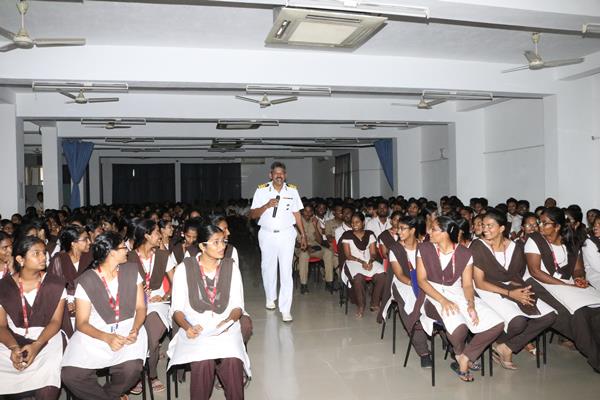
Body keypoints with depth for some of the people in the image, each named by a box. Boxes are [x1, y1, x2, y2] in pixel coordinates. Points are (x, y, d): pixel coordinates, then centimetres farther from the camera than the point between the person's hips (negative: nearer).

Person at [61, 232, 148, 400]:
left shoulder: (132, 270, 2)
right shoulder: (86, 281, -6)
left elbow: (140, 307, 4)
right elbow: (81, 323, -6)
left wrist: (135, 330, -16)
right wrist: (107, 338, -23)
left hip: (127, 328, 1)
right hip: (95, 332, 0)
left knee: (132, 369, -28)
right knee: (70, 375, -23)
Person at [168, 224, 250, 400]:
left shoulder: (231, 268, 6)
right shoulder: (184, 269, 0)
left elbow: (238, 306, 7)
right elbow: (177, 308, 1)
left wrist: (228, 321, -14)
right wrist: (187, 327, -17)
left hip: (225, 327, 1)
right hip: (195, 329, -1)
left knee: (232, 361, -28)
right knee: (203, 362, -30)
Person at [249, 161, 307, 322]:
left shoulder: (292, 190, 4)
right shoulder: (262, 190, 0)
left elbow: (297, 213, 11)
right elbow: (253, 215, -2)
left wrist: (303, 234, 10)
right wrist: (267, 205, -17)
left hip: (286, 234, 0)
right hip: (267, 234, 1)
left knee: (286, 271, -7)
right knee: (268, 268, 12)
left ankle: (285, 309, -5)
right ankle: (270, 298, 36)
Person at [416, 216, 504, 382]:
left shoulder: (464, 253, -1)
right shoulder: (424, 249, -5)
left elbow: (467, 284, 0)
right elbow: (421, 280, -9)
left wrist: (471, 304, -21)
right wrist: (443, 300, -22)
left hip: (458, 293, 4)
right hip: (434, 294, -3)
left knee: (497, 324, -16)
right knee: (459, 328, -33)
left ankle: (464, 358, 1)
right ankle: (460, 354, 6)